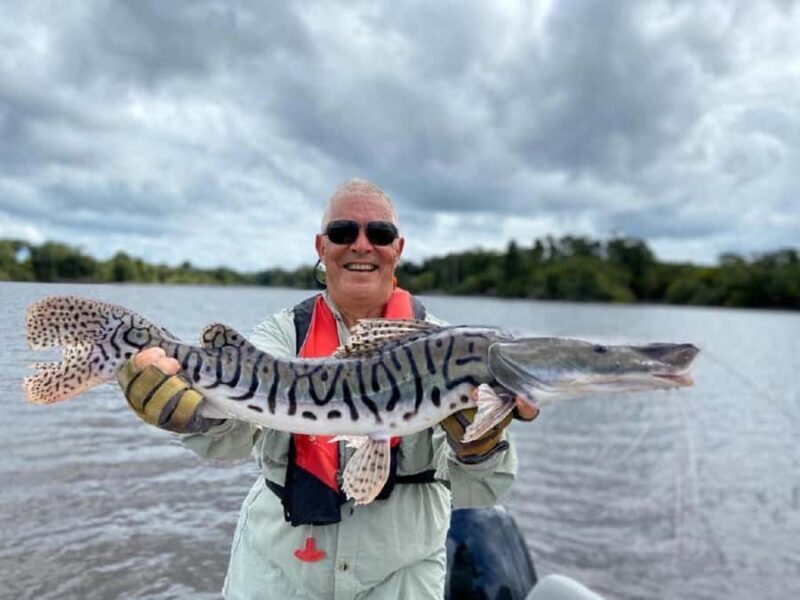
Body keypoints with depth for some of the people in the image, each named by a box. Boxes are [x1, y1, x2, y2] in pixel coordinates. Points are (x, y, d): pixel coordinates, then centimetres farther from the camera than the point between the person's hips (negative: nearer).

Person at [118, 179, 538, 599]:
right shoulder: (283, 333, -6)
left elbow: (476, 491, -11)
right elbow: (227, 436, -22)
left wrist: (482, 440, -31)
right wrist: (193, 406, -42)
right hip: (276, 565, 1)